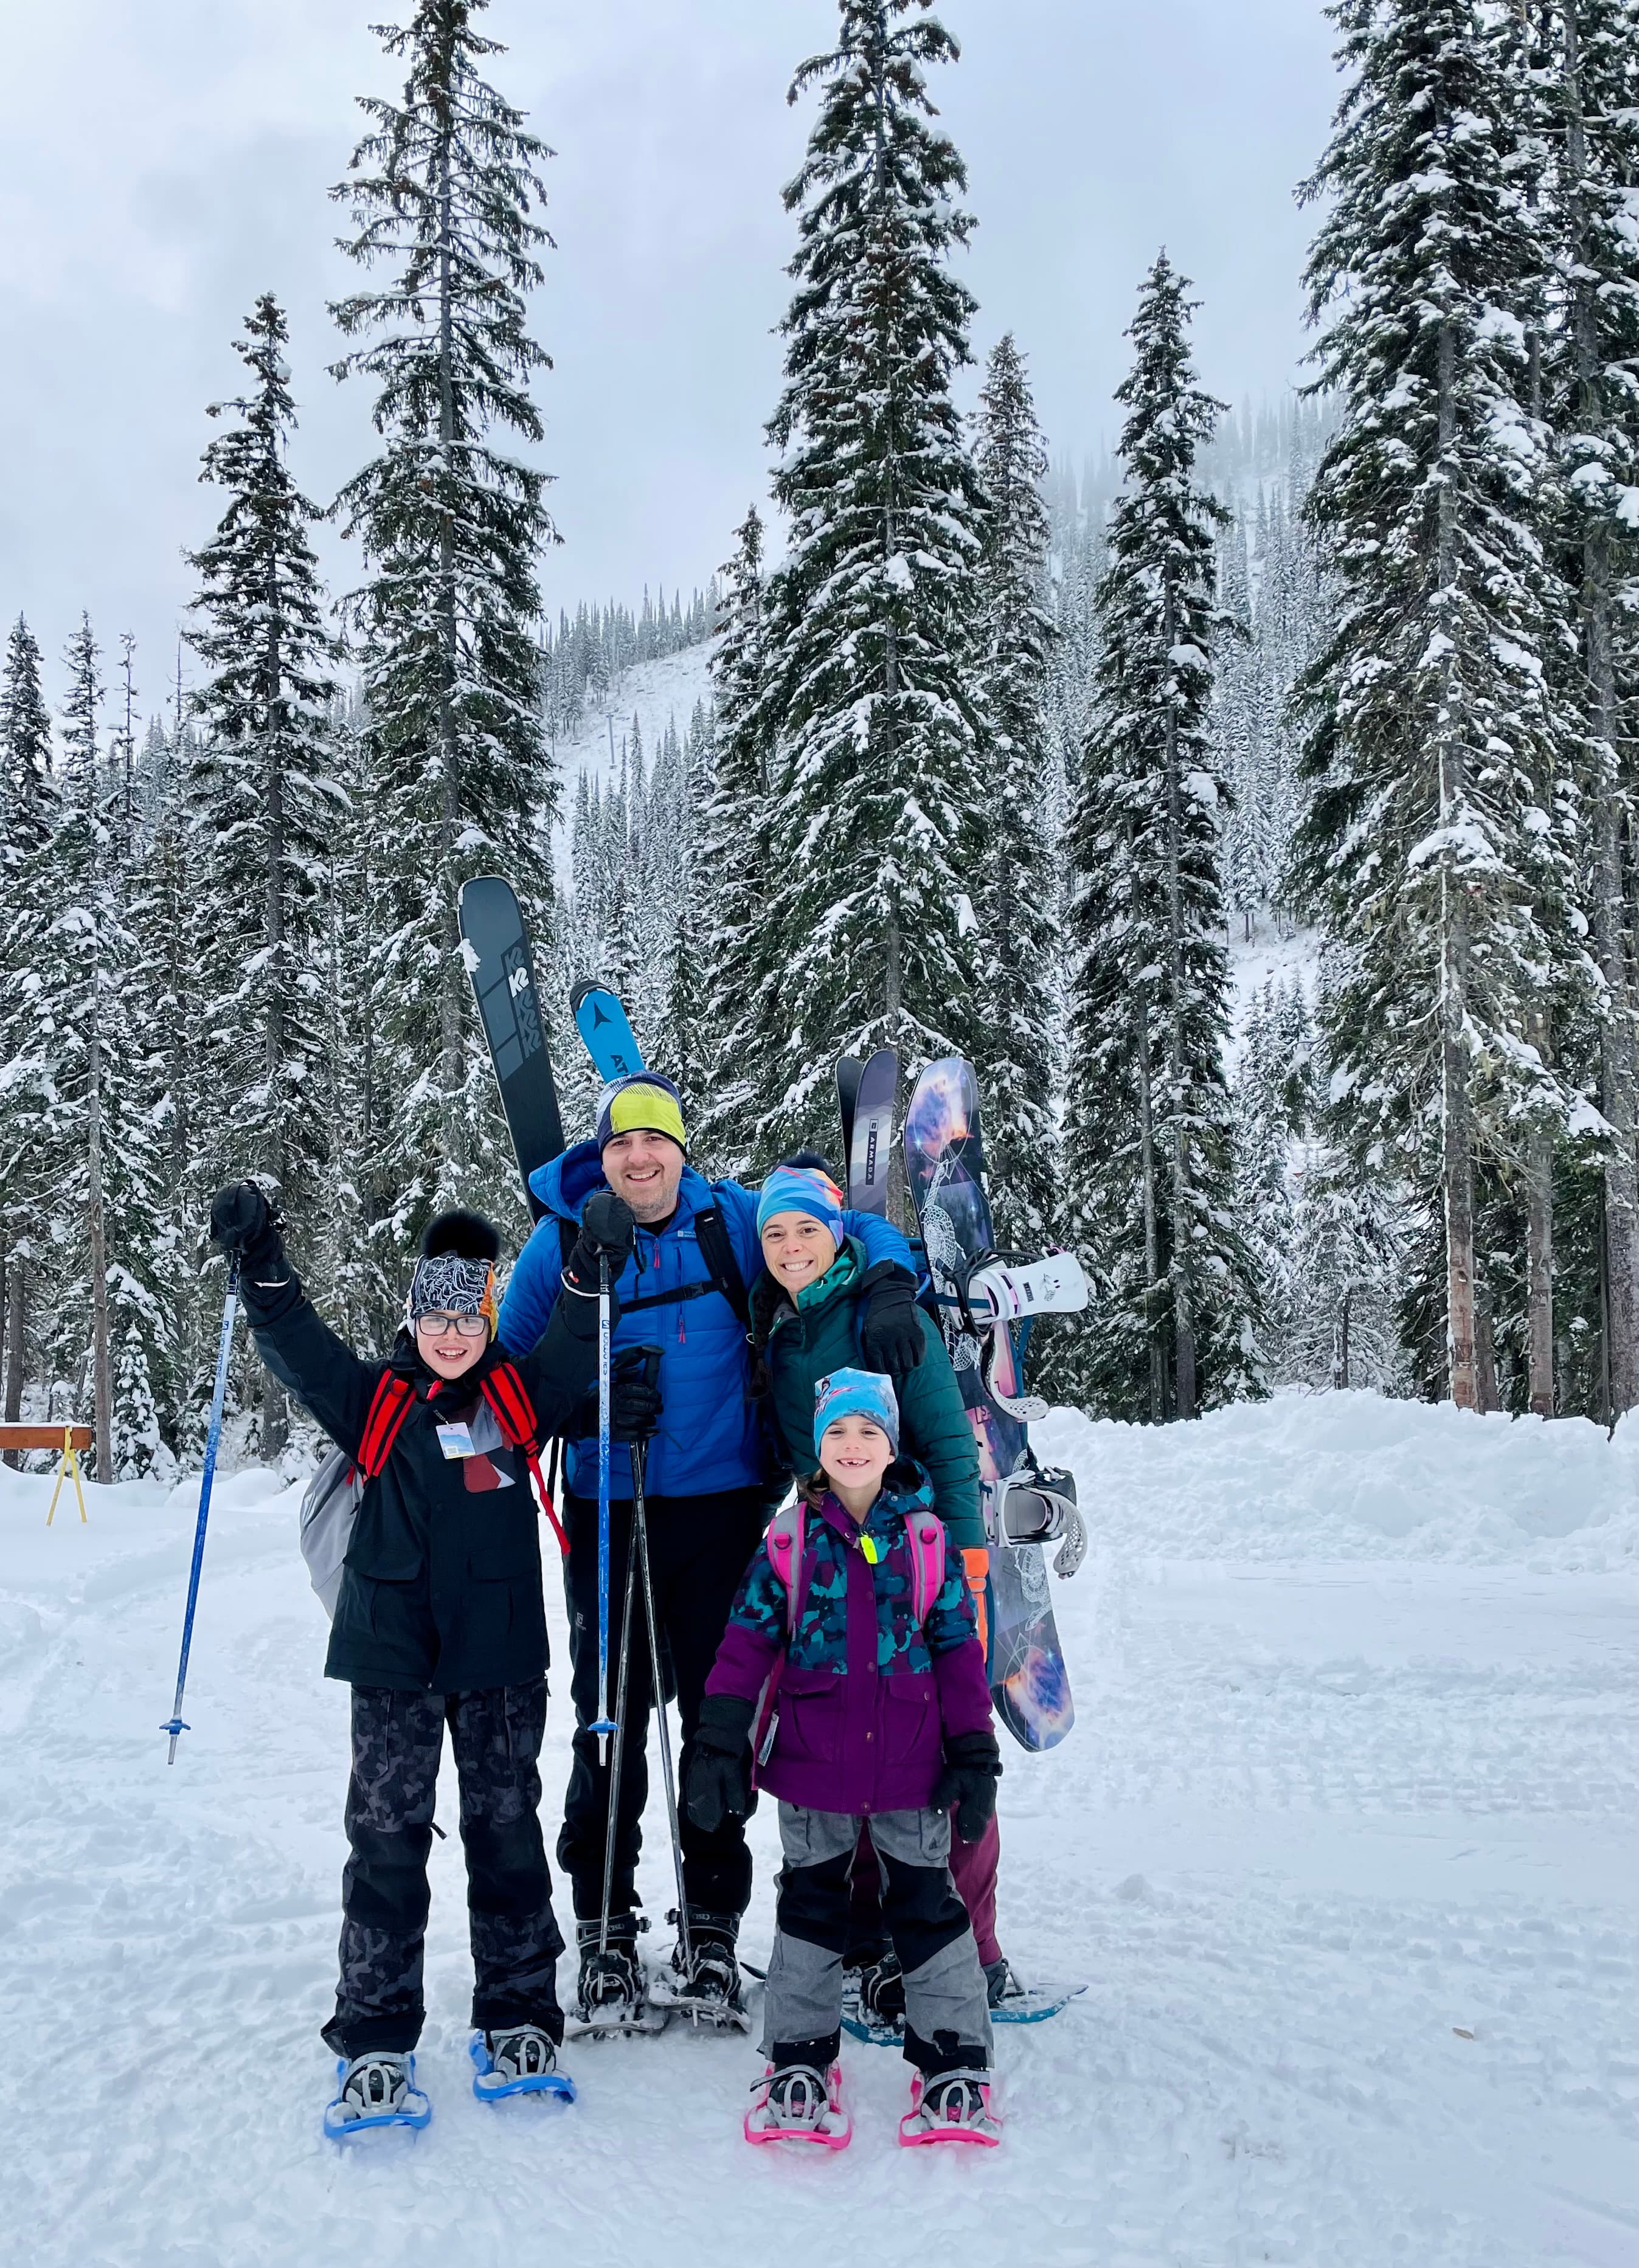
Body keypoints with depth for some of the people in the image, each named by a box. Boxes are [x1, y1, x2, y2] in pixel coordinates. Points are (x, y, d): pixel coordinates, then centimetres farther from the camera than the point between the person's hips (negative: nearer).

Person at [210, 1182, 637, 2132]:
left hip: (500, 1655, 0)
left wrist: (595, 1270, -18)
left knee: (507, 1832, 9)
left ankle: (522, 2019, 21)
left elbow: (573, 1354, -3)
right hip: (394, 1653, 0)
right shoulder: (375, 1399, 8)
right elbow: (299, 1347, -2)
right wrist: (261, 1263, -17)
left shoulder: (519, 1398, 9)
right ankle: (376, 2043, 10)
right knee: (386, 1839, 1)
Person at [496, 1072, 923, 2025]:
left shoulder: (736, 1220, 0)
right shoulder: (562, 1240, 1)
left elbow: (858, 1231, 7)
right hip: (608, 1513, 0)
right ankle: (606, 1927, 20)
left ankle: (712, 1926, 20)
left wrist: (889, 1287, -13)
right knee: (611, 1719, 4)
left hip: (721, 1507, 0)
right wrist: (581, 1403, -9)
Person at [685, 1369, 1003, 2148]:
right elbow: (746, 1643, -3)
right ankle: (799, 2060, 27)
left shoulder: (927, 1541, -1)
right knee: (810, 1905, 13)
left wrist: (974, 1755, -1)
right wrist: (719, 1745, -8)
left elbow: (959, 1647, 1)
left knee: (928, 1907, 8)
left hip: (911, 1765, 0)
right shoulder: (788, 1542, -2)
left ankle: (954, 2064, 21)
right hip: (813, 1763, 0)